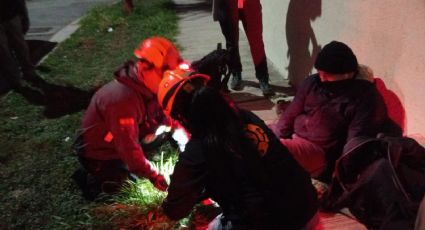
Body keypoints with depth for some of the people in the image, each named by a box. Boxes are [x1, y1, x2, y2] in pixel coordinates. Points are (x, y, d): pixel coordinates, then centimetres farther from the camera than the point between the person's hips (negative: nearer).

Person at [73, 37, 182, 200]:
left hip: (121, 143, 8)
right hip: (98, 154, -8)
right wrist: (152, 175, -29)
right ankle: (89, 179, 9)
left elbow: (167, 114, 4)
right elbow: (128, 146, -35)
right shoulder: (123, 99, -37)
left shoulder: (146, 88, -9)